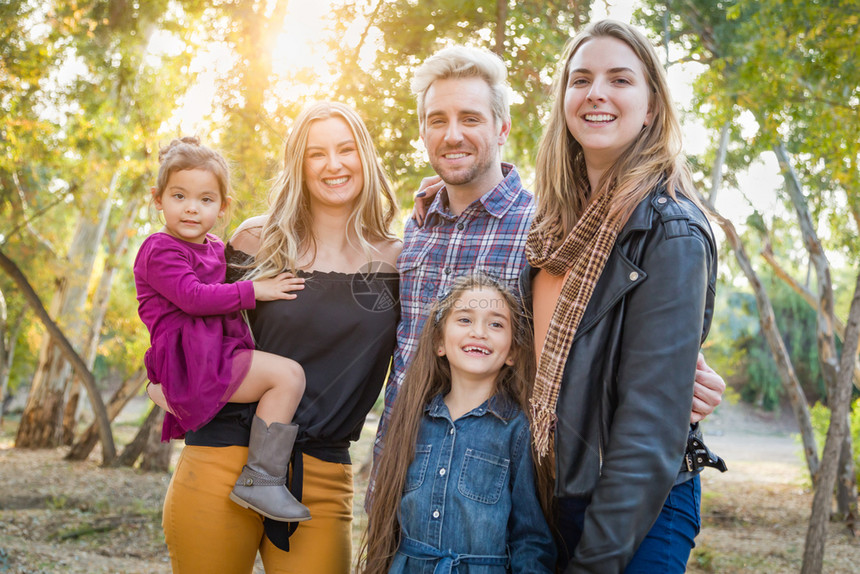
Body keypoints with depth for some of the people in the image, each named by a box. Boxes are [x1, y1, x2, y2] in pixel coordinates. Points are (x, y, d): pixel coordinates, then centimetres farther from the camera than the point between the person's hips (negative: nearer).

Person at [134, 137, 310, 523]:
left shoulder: (214, 248, 19)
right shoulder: (159, 251, -8)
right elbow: (192, 296, -20)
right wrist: (254, 290, -17)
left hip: (214, 354, 10)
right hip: (190, 358, -9)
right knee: (288, 375, -24)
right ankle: (260, 480, -27)